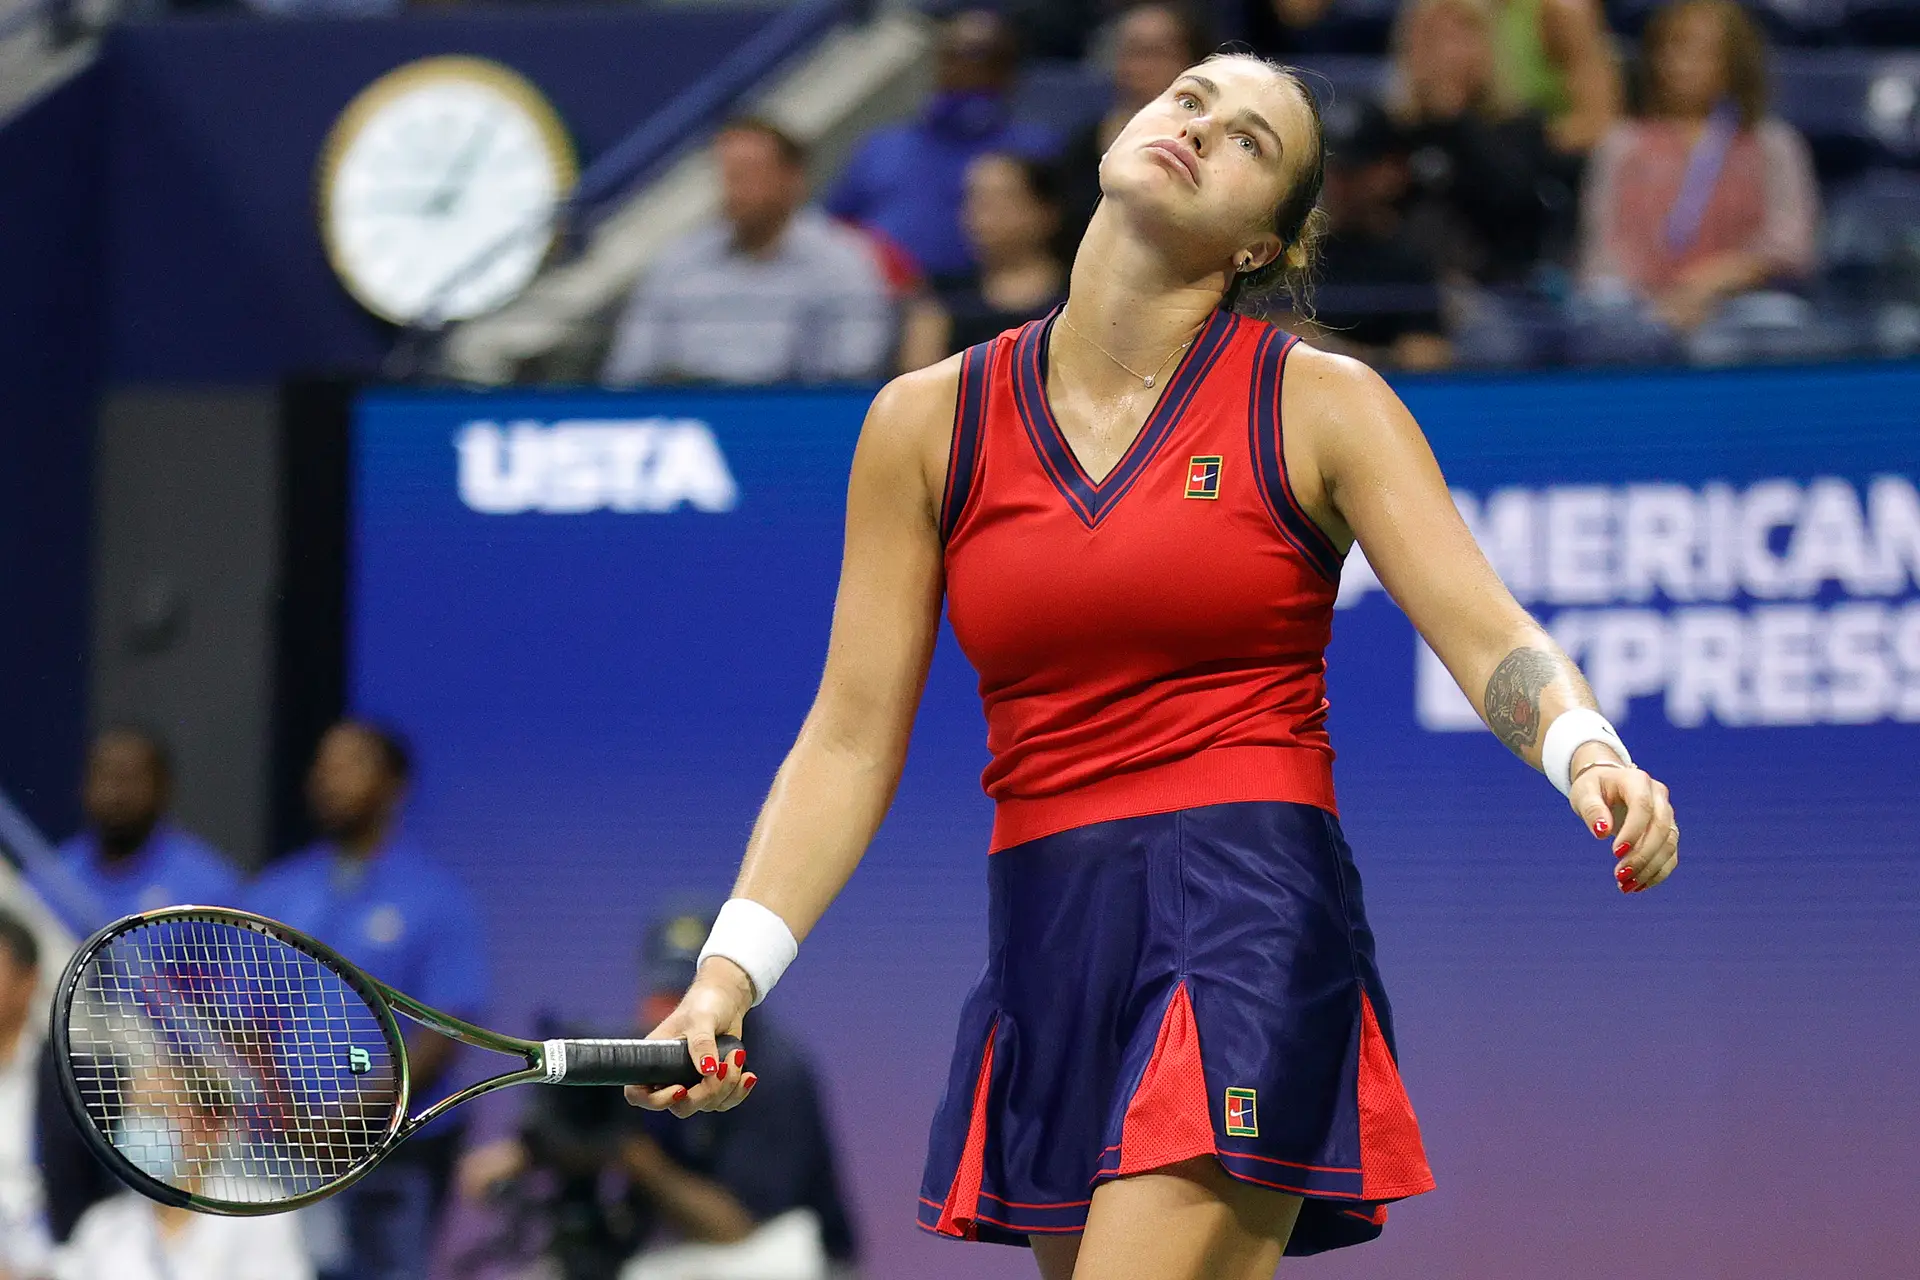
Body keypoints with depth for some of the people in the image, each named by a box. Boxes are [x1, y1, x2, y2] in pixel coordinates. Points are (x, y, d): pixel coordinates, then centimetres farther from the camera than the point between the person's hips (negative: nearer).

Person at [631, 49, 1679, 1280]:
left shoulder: (1320, 407, 2)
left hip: (1252, 923, -4)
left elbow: (1491, 636, -8)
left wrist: (1588, 753, -30)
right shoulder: (930, 422, 9)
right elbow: (852, 739, 8)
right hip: (1045, 946, 4)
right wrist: (730, 970, -3)